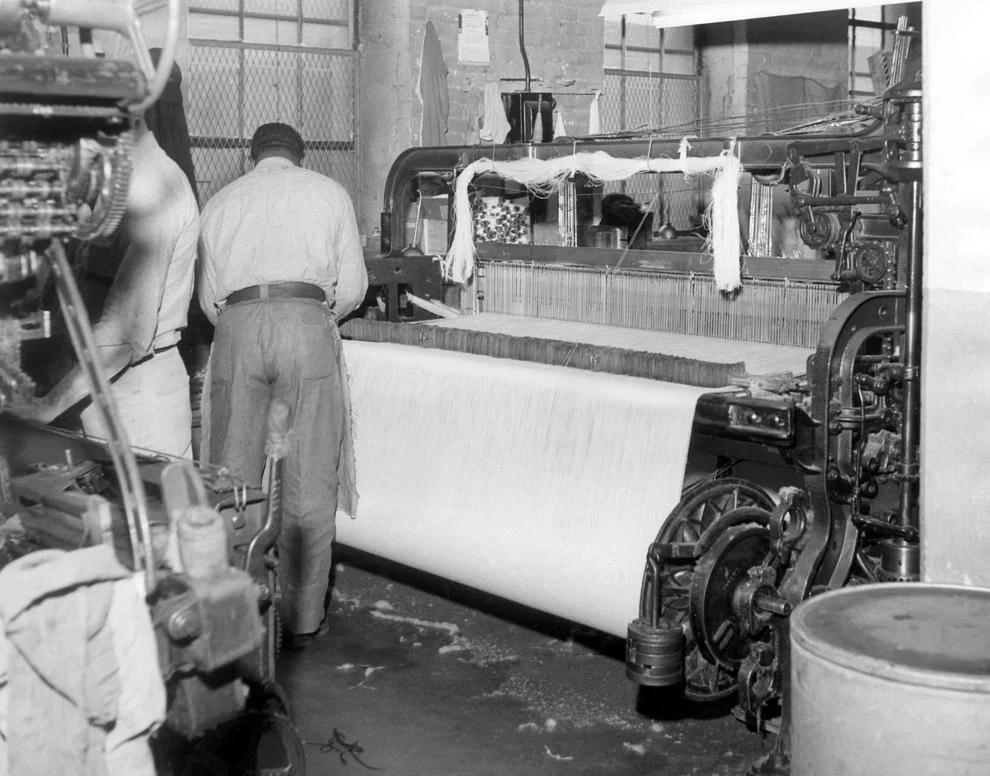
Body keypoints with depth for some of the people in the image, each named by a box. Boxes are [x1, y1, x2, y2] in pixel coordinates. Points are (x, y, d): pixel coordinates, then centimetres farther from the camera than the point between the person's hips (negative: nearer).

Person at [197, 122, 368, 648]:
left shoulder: (220, 202, 24)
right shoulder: (329, 192, 19)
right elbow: (352, 287, 13)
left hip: (236, 327, 2)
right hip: (307, 323, -2)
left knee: (231, 480, 7)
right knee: (310, 483, 1)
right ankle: (302, 619, 5)